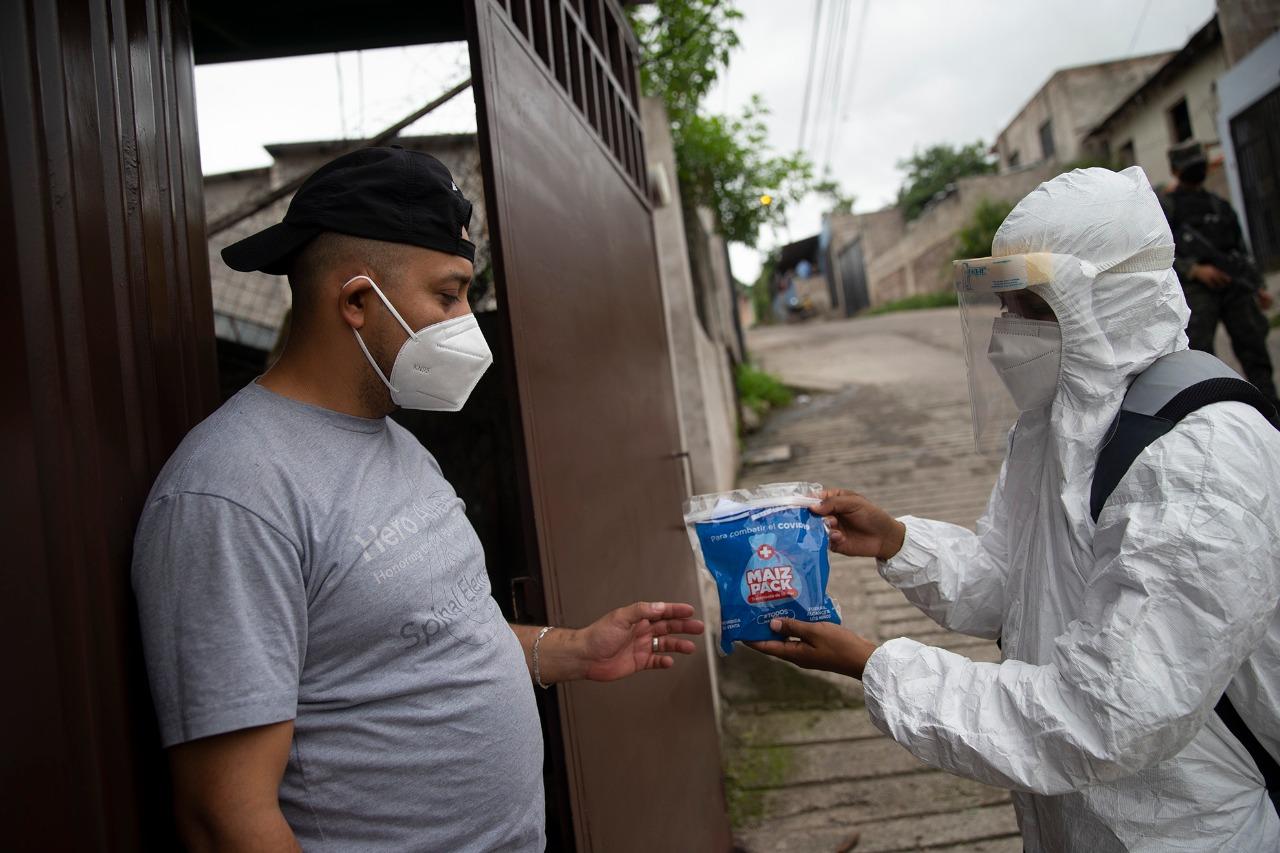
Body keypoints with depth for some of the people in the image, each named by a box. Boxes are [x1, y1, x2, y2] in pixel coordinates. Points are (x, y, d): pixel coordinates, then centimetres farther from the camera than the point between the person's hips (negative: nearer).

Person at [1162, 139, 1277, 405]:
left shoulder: (1221, 205, 23)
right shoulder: (1165, 206, 7)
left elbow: (1242, 249, 24)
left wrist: (1258, 287, 12)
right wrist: (1195, 270, -15)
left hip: (1236, 286, 5)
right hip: (1196, 290, -5)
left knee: (1255, 352, 1)